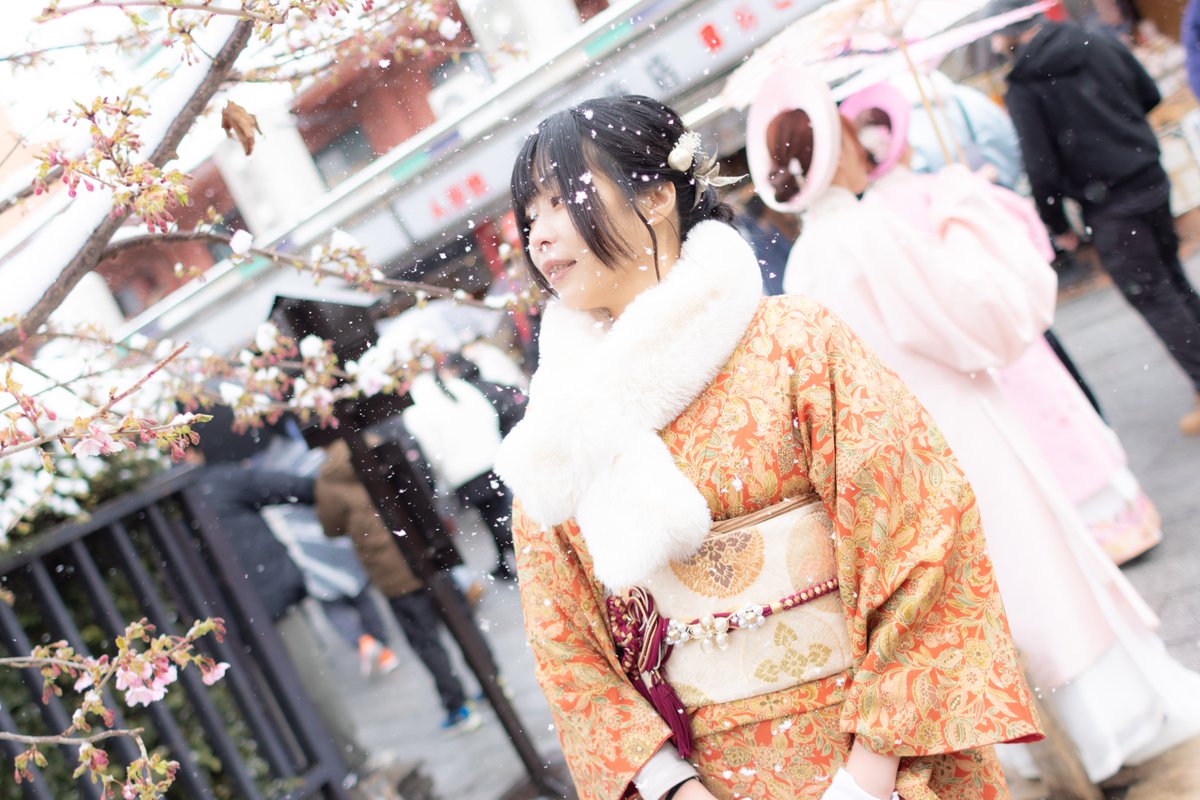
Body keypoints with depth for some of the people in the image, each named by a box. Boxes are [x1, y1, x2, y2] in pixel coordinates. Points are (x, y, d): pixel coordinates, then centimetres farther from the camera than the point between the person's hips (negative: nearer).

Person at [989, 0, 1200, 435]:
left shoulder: (1023, 88, -14)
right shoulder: (1100, 44, 1)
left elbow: (1041, 169, -16)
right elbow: (1150, 96, 12)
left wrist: (1058, 225, -3)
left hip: (1109, 208, -6)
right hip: (1152, 183, 6)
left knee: (1152, 297, 4)